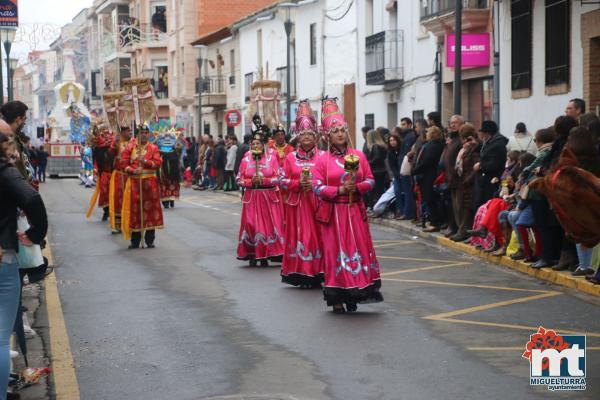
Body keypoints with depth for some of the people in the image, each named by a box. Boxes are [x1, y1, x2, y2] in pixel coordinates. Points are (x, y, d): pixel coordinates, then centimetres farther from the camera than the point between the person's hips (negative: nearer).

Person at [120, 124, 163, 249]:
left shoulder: (153, 148, 5)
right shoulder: (130, 147, 5)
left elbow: (158, 163, -4)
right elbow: (124, 162, 1)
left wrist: (145, 161, -17)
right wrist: (132, 170, -15)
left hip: (150, 182, 0)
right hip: (134, 182, 0)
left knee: (150, 209, 1)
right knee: (135, 210, 0)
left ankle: (150, 241, 10)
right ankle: (135, 242, 8)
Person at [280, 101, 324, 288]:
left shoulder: (322, 156, 3)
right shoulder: (291, 157, 8)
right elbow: (284, 181, 6)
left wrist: (314, 184, -14)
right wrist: (298, 184, -11)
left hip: (317, 201, -1)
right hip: (297, 203, 1)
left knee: (316, 234, -2)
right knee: (299, 235, 1)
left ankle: (317, 274, 3)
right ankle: (302, 275, 6)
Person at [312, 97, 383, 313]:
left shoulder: (358, 156, 6)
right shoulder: (323, 159, -2)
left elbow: (370, 180, 6)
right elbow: (317, 187, -7)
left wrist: (357, 187, -13)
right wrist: (340, 190, -17)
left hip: (355, 212, 3)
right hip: (333, 213, -2)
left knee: (359, 249, 1)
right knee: (335, 252, 1)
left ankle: (355, 294, 10)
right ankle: (337, 298, 6)